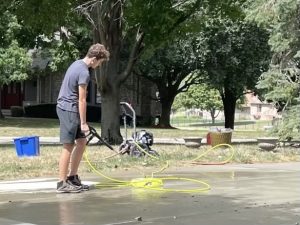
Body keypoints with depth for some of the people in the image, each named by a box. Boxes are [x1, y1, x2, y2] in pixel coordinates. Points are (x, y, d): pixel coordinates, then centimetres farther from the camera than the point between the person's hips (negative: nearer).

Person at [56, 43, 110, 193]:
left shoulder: (77, 64, 13)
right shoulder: (84, 72, -17)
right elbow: (82, 100, -17)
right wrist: (83, 123, -14)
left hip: (65, 107, 10)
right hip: (69, 110, -10)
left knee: (81, 142, 13)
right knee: (68, 146, -7)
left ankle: (72, 177, 18)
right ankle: (62, 183, -4)